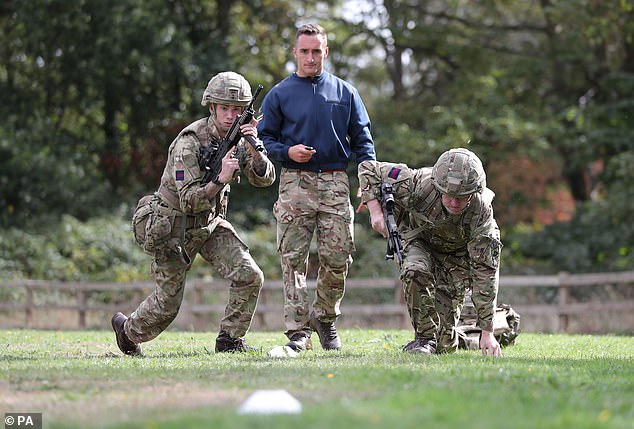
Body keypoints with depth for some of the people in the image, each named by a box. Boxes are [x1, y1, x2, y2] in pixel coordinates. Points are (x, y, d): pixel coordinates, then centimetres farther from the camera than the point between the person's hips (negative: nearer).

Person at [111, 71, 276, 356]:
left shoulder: (237, 137, -4)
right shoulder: (190, 143, -24)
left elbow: (264, 178, -12)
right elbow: (189, 201, -28)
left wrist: (254, 150, -30)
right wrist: (220, 179, -42)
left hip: (209, 224, 6)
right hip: (173, 228, -6)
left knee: (249, 276, -13)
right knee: (166, 305, 2)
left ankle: (229, 340, 1)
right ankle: (127, 330, 31)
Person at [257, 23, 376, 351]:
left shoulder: (345, 93, 13)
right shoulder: (279, 95, 9)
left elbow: (362, 140, 14)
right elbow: (264, 138, 10)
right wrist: (287, 152, -10)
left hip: (336, 183, 1)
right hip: (295, 183, -1)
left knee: (338, 259, -3)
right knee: (293, 260, -7)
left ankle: (325, 319, 18)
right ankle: (299, 331, -5)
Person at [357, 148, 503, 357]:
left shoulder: (481, 214, -36)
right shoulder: (419, 185, -36)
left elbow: (485, 272, -34)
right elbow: (368, 169, -22)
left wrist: (487, 333, -35)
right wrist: (375, 209, -35)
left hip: (457, 251, -1)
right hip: (419, 237, 1)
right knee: (416, 272, -37)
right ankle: (425, 337, -19)